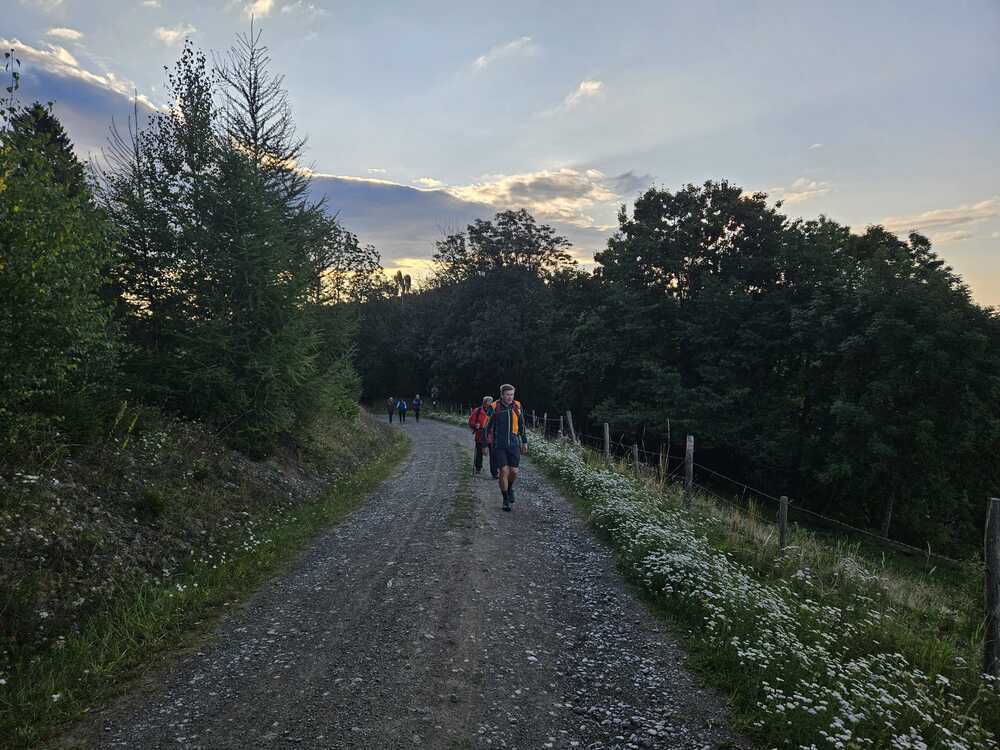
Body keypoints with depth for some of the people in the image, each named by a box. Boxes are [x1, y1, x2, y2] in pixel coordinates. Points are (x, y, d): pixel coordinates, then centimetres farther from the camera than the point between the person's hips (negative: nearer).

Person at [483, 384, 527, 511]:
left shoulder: (517, 406, 2)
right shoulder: (494, 408, -9)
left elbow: (521, 425, 14)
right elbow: (487, 427, -2)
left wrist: (524, 441, 15)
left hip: (514, 444, 3)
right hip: (499, 445, -3)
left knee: (514, 471, 0)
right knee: (504, 471, -7)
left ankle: (510, 488, 33)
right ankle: (506, 500, 8)